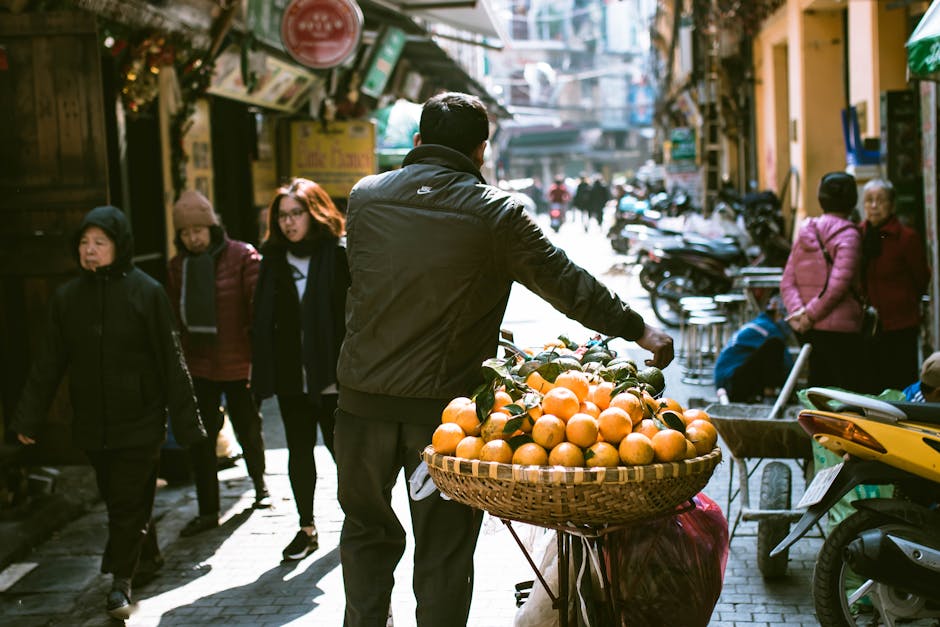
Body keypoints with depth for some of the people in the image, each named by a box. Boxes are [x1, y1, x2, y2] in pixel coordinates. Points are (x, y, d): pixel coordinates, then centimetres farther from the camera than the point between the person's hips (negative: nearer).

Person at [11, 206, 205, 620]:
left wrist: (186, 424, -7)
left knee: (129, 502, -2)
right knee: (116, 499, 15)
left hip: (139, 422, -4)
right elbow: (48, 364, 6)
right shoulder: (67, 296, 2)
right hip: (91, 425, 4)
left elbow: (171, 363, -7)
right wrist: (27, 419, 3)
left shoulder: (147, 293, -8)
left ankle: (121, 580, 11)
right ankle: (148, 553, 37)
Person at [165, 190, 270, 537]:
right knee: (199, 440, 2)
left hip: (238, 364, -3)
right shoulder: (177, 266, 4)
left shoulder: (242, 256, -10)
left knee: (248, 431, 14)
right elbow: (174, 316, 10)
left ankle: (260, 486, 40)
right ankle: (208, 511, 12)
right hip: (197, 365, 3)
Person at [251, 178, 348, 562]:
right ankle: (307, 529, 22)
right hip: (290, 374, 4)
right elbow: (262, 317, 11)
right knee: (299, 452, 10)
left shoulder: (340, 255, -7)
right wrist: (258, 366, 8)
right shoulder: (274, 259, 8)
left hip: (332, 374, -4)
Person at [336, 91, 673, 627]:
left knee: (367, 528, 20)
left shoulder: (366, 196, 2)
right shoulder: (496, 212, -7)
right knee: (444, 548, 9)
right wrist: (638, 329, 9)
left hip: (365, 398, 3)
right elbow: (565, 282, -2)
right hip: (447, 406, -2)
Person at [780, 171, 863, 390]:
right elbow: (838, 283, -19)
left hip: (808, 329, 7)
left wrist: (797, 312, -8)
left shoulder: (805, 232, 10)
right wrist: (810, 314, -14)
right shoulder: (848, 234, -9)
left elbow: (787, 282, 4)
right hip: (839, 328, -7)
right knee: (849, 390, -1)